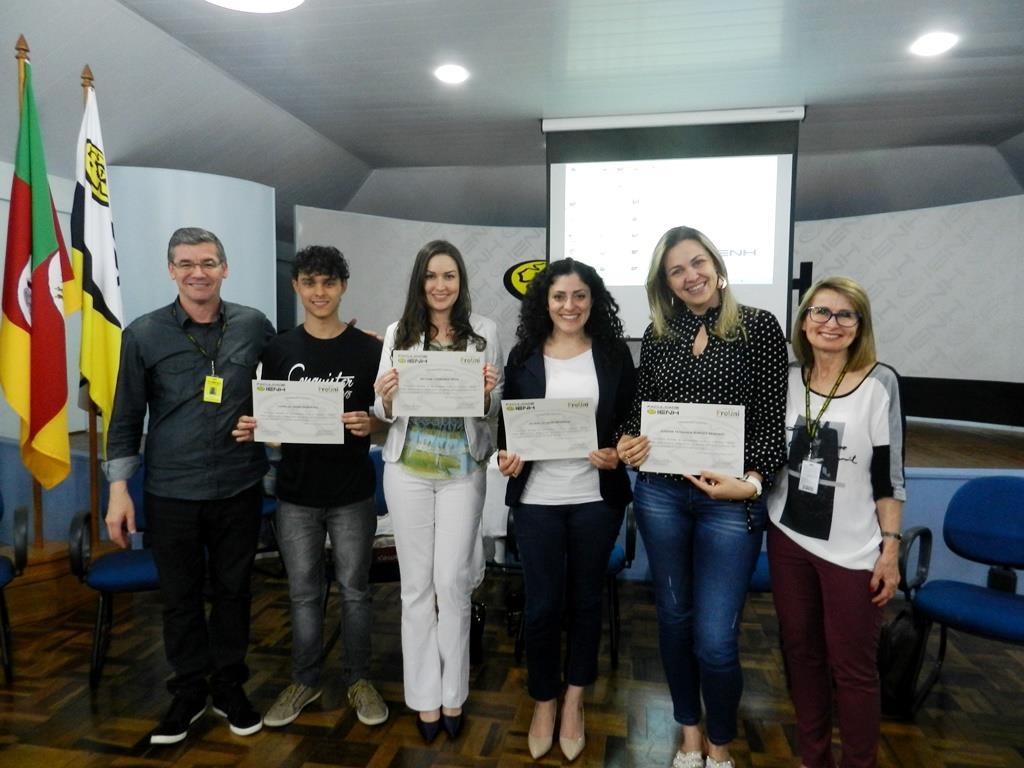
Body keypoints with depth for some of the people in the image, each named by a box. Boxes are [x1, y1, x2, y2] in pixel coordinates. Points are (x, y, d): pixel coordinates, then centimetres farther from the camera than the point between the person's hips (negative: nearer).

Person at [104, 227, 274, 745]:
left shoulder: (254, 326, -1)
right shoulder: (143, 334, -1)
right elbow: (126, 417, 2)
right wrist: (119, 488, -1)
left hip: (239, 489, 1)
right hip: (171, 493, 0)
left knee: (232, 590, 13)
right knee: (180, 596, 12)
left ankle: (229, 686, 32)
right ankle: (189, 690, 32)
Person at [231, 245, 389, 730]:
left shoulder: (369, 349, -3)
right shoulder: (279, 349, 2)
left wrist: (370, 425, -21)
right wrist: (251, 429, -15)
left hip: (352, 493, -1)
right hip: (295, 493, 2)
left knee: (354, 590, 11)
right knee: (303, 593, 14)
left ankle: (359, 679, 30)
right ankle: (305, 680, 33)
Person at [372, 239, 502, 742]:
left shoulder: (484, 332, 0)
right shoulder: (398, 333, 3)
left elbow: (494, 408, 3)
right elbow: (384, 413, 4)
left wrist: (487, 394, -19)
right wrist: (386, 399, -18)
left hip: (463, 469, -1)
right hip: (407, 469, 1)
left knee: (452, 582, 5)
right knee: (416, 584, 9)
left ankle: (453, 694, 26)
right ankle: (425, 696, 26)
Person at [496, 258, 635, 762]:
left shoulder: (613, 353, 0)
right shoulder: (524, 355, 1)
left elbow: (630, 420, 4)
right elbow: (507, 421, 5)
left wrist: (617, 454, -14)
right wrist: (506, 457, -13)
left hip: (597, 497, 1)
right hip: (537, 498, 0)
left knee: (585, 598, 15)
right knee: (542, 603, 8)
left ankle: (574, 700, 37)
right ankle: (544, 702, 32)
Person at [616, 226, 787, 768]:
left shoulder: (759, 327, -2)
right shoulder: (657, 335, 7)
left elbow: (775, 420, -4)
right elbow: (640, 410, 11)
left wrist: (751, 481, -17)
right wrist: (628, 445, -9)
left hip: (730, 501, -3)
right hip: (661, 495, 4)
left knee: (715, 637, -1)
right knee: (674, 617, 15)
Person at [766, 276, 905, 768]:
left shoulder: (880, 383, -9)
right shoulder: (786, 378, 1)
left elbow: (889, 476, -7)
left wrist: (890, 548, -8)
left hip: (852, 550, -3)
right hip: (788, 539, 4)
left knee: (852, 668, 7)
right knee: (801, 653, 16)